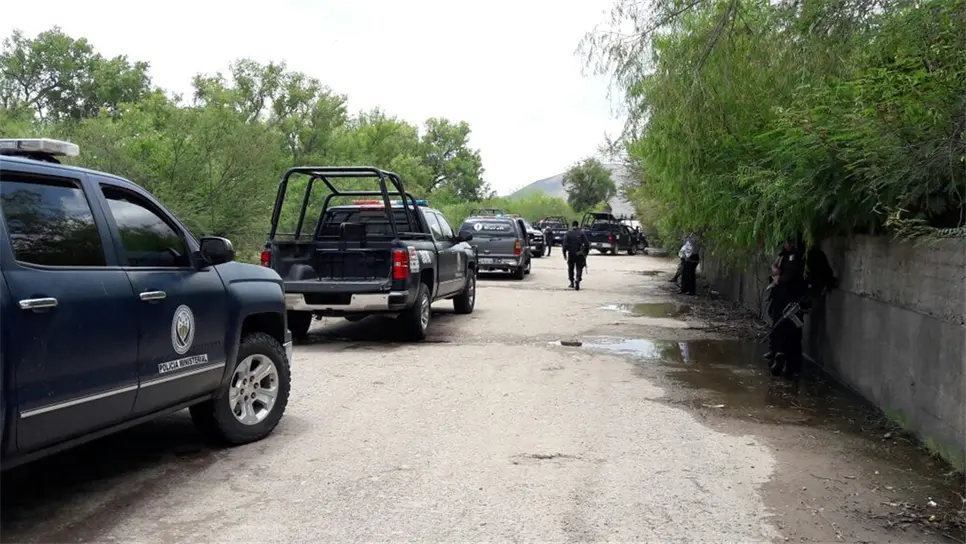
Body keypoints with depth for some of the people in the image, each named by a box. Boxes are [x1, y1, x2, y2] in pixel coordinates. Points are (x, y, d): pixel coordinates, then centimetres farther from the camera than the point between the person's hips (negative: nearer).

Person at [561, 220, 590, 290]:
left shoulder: (568, 233, -1)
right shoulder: (581, 233, 0)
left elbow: (564, 245, -7)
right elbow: (587, 244, -4)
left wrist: (564, 253, 1)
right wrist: (586, 252, 6)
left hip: (571, 254, 0)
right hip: (580, 255, 0)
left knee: (570, 268, 16)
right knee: (579, 269, 3)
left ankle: (572, 283, 23)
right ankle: (577, 280, -19)